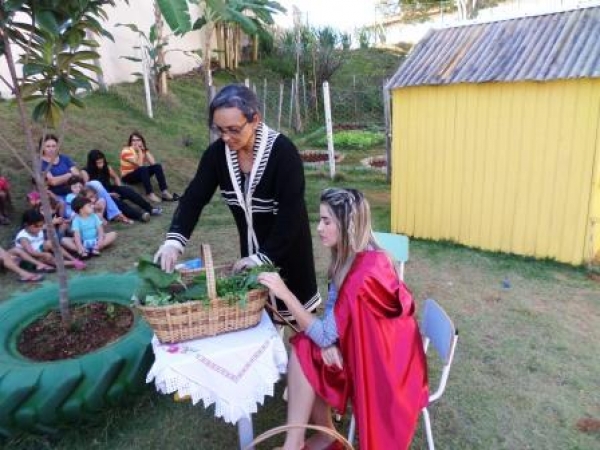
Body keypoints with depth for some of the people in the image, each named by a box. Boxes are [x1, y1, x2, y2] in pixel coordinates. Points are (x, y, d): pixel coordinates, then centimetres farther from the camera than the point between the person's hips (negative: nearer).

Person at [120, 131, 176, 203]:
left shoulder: (143, 150, 2)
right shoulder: (126, 151, -16)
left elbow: (153, 163, -15)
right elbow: (140, 165, -28)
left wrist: (146, 150, -14)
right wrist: (139, 151, -23)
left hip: (141, 174, 6)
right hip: (128, 177, -6)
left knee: (157, 166, -17)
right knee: (143, 169, -35)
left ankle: (164, 192, -29)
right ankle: (150, 194, -40)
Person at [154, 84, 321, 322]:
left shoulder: (283, 152, -27)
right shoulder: (217, 152, -12)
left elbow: (291, 212, -28)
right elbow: (194, 197, -13)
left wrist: (262, 257, -30)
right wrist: (174, 240, -27)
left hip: (288, 242, -4)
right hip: (251, 242, 4)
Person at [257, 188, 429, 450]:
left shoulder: (365, 272, -31)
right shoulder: (349, 257, -3)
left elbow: (326, 336, -27)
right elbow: (333, 312, 1)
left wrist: (285, 294, -27)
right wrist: (328, 341, -20)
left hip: (385, 362, -7)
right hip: (365, 347, 7)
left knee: (304, 351, -14)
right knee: (304, 348, -9)